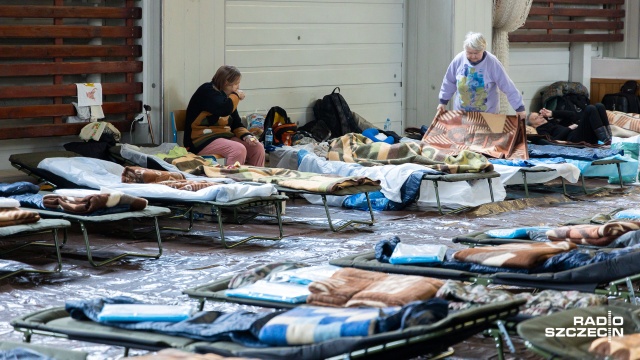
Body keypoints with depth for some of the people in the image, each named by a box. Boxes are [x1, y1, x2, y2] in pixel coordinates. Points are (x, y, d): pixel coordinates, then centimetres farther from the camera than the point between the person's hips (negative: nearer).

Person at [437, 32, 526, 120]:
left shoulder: (493, 63, -18)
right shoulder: (458, 60, -9)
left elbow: (508, 87, -16)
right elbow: (449, 82, 6)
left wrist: (519, 108, -16)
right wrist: (443, 102, 8)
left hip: (487, 113, -3)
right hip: (461, 112, 3)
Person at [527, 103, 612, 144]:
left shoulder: (554, 121, 35)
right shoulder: (541, 130, 13)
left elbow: (573, 115, 27)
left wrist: (553, 113, 22)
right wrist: (569, 129, -6)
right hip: (574, 138, -8)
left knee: (599, 106, -8)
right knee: (590, 109, -21)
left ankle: (608, 138, -23)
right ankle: (605, 140, -34)